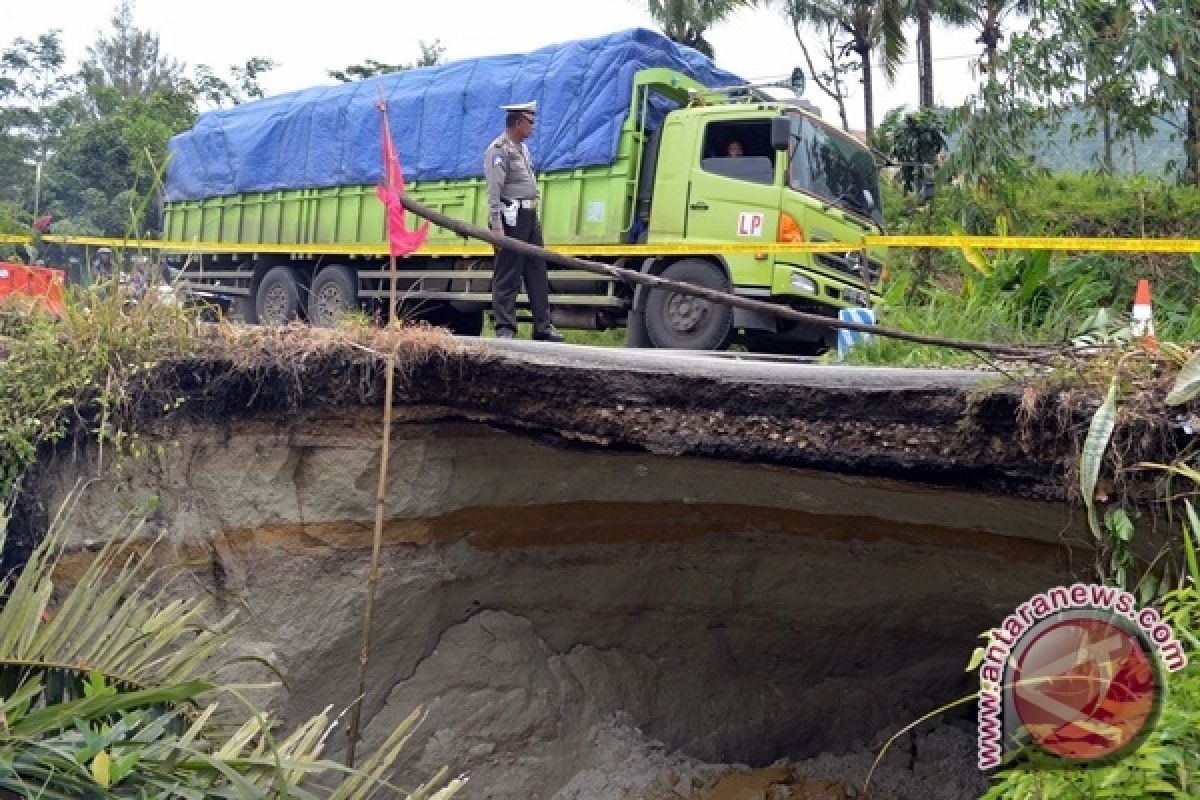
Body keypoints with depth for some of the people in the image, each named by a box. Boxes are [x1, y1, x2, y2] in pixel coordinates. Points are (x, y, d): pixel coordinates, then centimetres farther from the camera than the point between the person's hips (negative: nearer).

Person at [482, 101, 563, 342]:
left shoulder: (522, 147, 18)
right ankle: (505, 329, 1)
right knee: (507, 276, -4)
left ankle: (542, 327, 16)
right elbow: (494, 192, -17)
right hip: (510, 217, -10)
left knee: (537, 273, 10)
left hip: (529, 216, 10)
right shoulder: (499, 150, -11)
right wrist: (496, 227, -23)